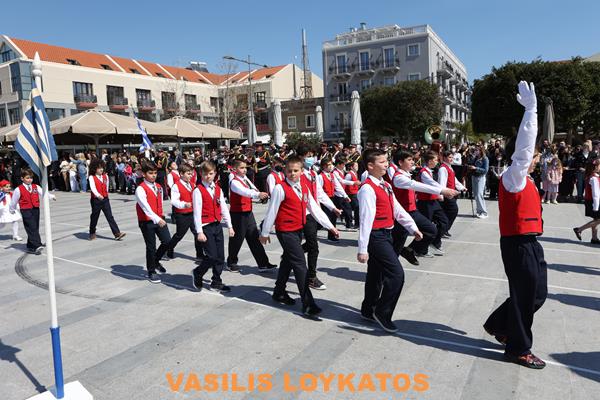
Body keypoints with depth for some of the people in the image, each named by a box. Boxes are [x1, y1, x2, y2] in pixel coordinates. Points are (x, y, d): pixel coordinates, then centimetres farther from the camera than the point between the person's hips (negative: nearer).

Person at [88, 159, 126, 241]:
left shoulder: (105, 176, 6)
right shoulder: (92, 177, -9)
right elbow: (93, 187, -26)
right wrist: (98, 195, -41)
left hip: (105, 199, 4)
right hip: (96, 200, -3)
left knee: (110, 216, -2)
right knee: (94, 217, 11)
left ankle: (117, 233, -8)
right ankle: (92, 233, 29)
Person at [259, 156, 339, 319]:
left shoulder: (304, 187, 6)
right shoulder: (280, 188, -15)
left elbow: (314, 208, 5)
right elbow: (271, 212, -10)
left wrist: (329, 226, 1)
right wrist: (265, 233, -3)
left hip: (298, 230, 8)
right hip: (286, 231, -8)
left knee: (288, 261, 20)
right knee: (300, 264, -10)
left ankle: (279, 293, 38)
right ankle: (308, 305, -6)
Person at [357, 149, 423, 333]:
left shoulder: (385, 185, 12)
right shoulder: (368, 189, -18)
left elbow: (397, 210, 16)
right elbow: (365, 220, -21)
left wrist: (413, 228, 11)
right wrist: (362, 249, -21)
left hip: (385, 235, 10)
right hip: (376, 236, -10)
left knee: (376, 275, 18)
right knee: (396, 274, -10)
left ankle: (368, 310, 33)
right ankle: (382, 313, 3)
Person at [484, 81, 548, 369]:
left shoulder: (522, 179, 11)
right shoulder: (513, 177, -13)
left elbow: (525, 143, 20)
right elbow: (524, 144, -23)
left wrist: (531, 109, 22)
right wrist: (531, 108, -21)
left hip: (528, 242, 10)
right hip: (518, 244, -10)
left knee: (538, 293, 18)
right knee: (525, 294, 1)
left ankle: (498, 324, 33)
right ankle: (518, 349, 17)